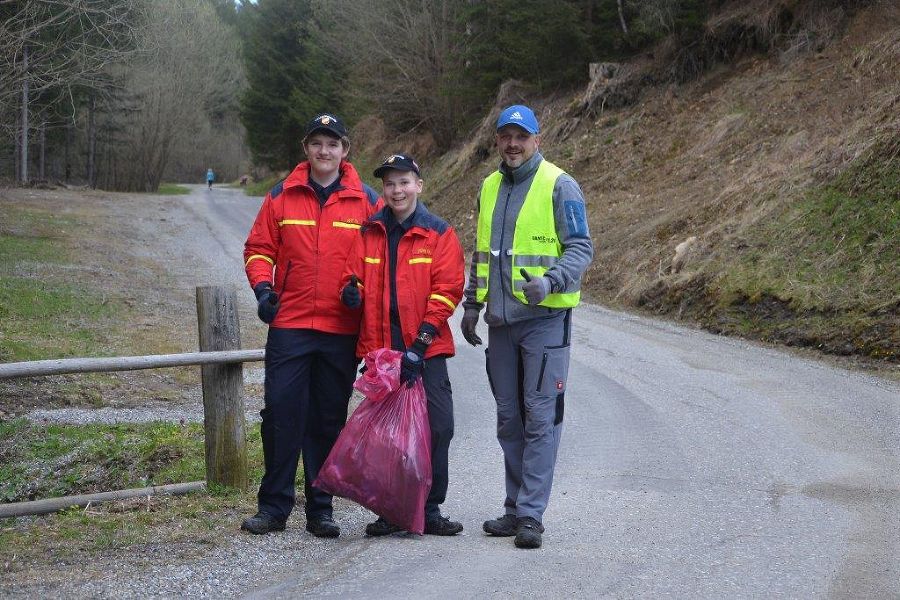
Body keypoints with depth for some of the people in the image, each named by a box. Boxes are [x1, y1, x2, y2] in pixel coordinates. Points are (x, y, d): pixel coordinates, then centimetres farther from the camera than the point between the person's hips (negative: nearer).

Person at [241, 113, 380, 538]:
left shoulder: (366, 200, 5)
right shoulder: (281, 196, 6)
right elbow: (259, 248, 9)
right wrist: (262, 286, -7)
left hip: (342, 330, 0)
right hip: (289, 325, 0)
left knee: (329, 420, 7)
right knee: (281, 412, -3)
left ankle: (320, 509, 17)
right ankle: (274, 506, 7)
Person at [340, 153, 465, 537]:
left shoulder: (439, 234, 3)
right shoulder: (370, 234, 12)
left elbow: (447, 290, -4)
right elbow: (354, 275, 17)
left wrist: (419, 345, -12)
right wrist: (352, 290, -9)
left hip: (426, 350, -2)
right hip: (378, 349, 2)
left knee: (437, 427, -5)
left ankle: (429, 510, 7)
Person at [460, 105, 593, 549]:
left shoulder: (559, 186, -5)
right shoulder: (489, 188, 14)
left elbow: (581, 248, -10)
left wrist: (550, 281, -26)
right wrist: (471, 303, 20)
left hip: (545, 318, -6)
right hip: (500, 321, 7)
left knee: (540, 417, -6)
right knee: (509, 419, 11)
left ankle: (531, 514, -4)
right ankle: (516, 507, 19)